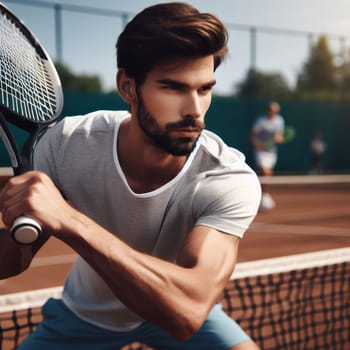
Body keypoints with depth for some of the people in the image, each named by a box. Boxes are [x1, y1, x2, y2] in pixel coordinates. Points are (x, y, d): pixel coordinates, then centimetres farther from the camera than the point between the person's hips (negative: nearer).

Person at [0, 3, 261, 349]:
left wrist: (68, 220, -53)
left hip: (170, 317, -1)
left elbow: (188, 310, -45)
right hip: (82, 315, 2)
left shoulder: (230, 180, -32)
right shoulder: (66, 143, -25)